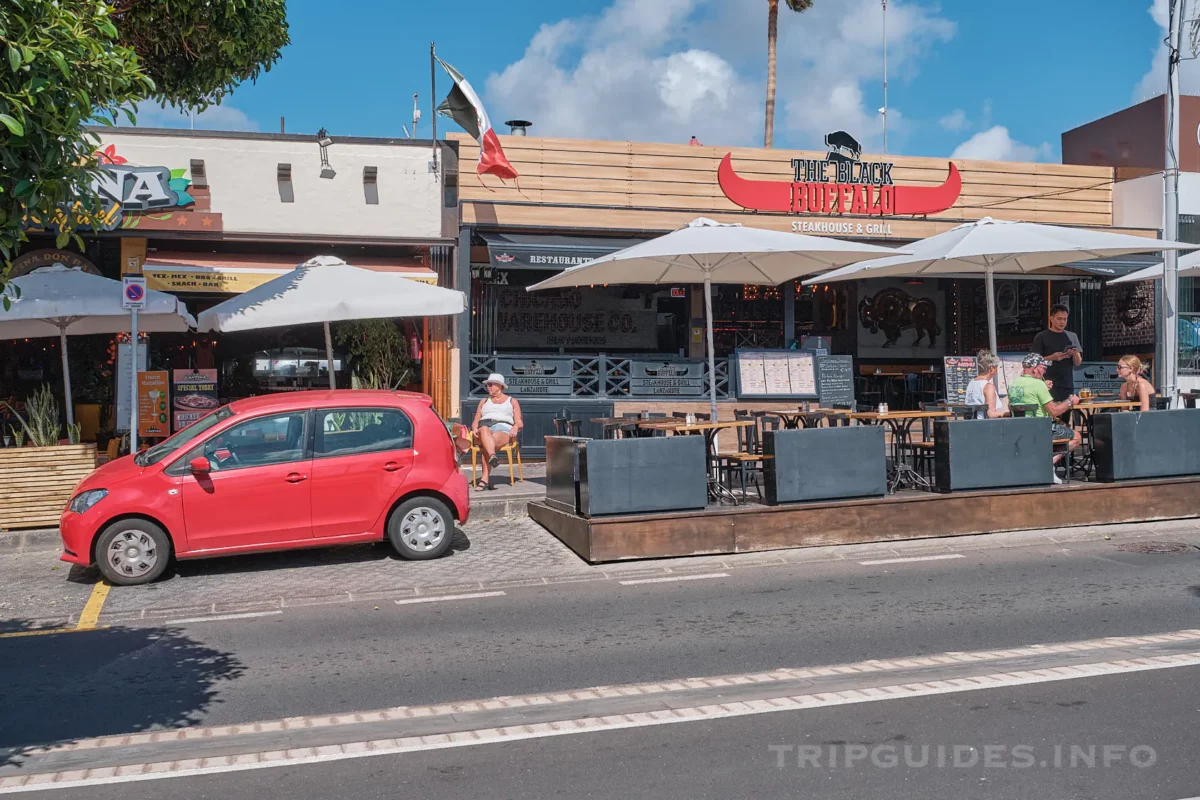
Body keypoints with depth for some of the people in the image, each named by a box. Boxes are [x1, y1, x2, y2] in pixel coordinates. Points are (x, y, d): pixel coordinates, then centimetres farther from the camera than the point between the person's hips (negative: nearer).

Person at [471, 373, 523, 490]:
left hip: (503, 429, -1)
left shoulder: (512, 401, 25)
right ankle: (493, 456, -68)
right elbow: (475, 421, 26)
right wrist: (475, 428, 0)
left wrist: (515, 427, -10)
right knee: (484, 429, -42)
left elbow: (520, 423, 15)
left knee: (487, 445, -40)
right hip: (484, 427, 2)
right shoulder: (484, 401, 33)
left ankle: (485, 479, -53)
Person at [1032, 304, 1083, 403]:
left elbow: (1078, 363, 12)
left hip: (1068, 385, 4)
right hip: (1049, 385, -4)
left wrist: (1075, 354, -10)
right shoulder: (1041, 337, 3)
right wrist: (1052, 357, -17)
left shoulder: (1072, 337, 14)